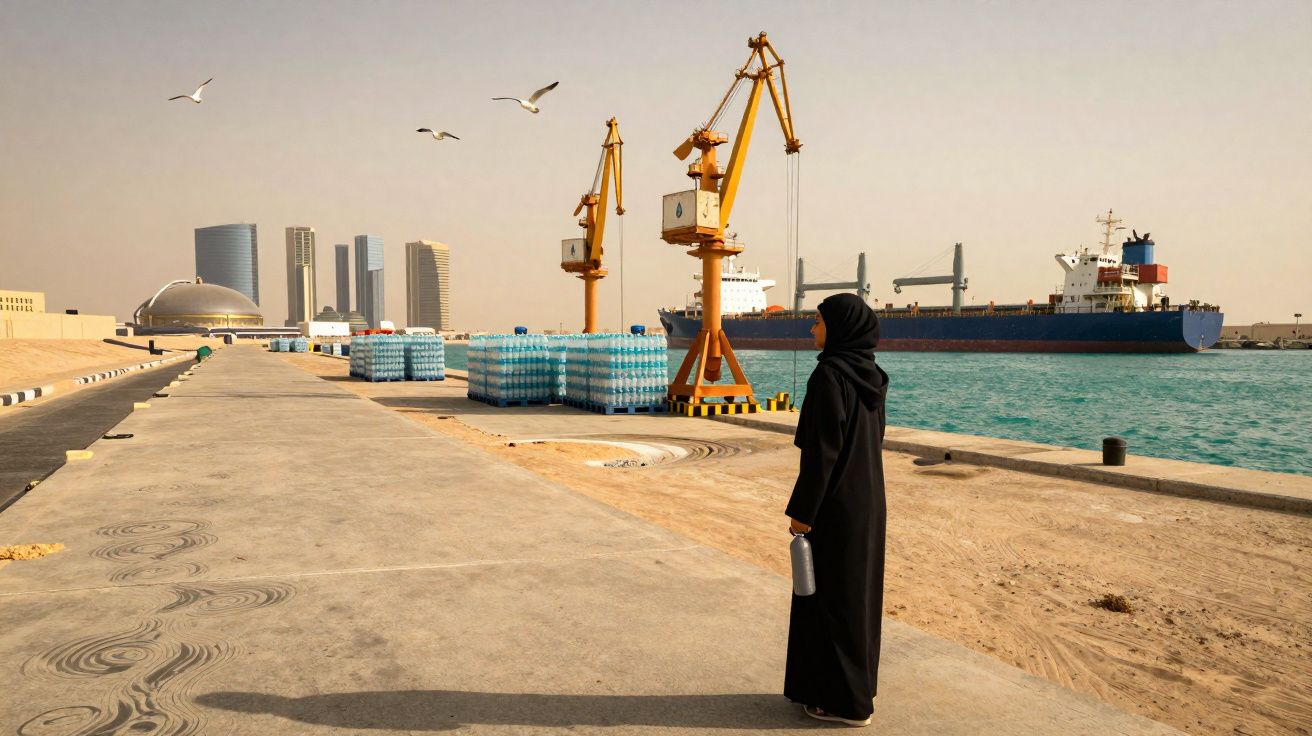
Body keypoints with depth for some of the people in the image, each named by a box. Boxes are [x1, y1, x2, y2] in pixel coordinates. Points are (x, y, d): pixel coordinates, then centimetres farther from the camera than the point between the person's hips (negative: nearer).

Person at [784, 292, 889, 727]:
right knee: (858, 590, 17)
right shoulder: (870, 374, 7)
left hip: (836, 503, -9)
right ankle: (859, 687, 29)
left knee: (831, 595, 3)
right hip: (868, 497, 9)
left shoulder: (829, 375, -20)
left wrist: (801, 510, -16)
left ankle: (843, 700, 13)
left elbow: (822, 450, -22)